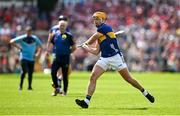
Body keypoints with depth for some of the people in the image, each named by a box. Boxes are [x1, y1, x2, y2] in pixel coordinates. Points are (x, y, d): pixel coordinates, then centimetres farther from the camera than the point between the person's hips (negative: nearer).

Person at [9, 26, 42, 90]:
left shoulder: (35, 39, 4)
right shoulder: (22, 38, -4)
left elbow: (40, 46, 18)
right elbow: (12, 42, -3)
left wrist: (38, 53, 4)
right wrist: (19, 47, -7)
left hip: (31, 58, 3)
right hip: (24, 58, -3)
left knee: (30, 73, 2)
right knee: (24, 71, -17)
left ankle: (29, 86, 15)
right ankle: (21, 85, -2)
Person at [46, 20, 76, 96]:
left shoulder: (68, 36, -4)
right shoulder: (55, 34, 9)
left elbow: (74, 47, -1)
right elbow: (51, 43, 19)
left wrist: (67, 52, -2)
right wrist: (48, 51, 3)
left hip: (65, 58, -4)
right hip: (57, 57, 4)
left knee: (65, 75, 2)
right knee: (53, 72, -9)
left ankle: (64, 91, 13)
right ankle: (56, 88, 7)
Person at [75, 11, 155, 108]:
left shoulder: (105, 28, -10)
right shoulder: (99, 34, 16)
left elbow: (92, 40, -5)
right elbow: (96, 51, 18)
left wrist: (86, 43, 14)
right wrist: (85, 47, 17)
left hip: (115, 57, -7)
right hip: (104, 59, 7)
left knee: (128, 79, 2)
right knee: (93, 77, -11)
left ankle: (145, 92, 23)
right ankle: (86, 102, -15)